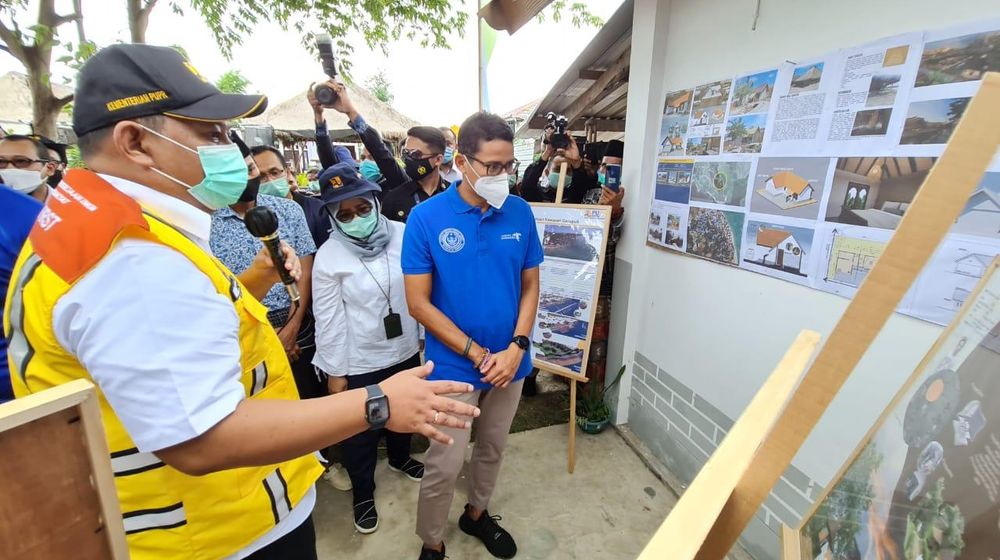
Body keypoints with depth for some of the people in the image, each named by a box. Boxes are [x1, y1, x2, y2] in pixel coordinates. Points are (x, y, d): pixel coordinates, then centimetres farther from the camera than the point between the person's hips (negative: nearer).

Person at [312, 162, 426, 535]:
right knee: (361, 432, 16)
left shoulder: (402, 235, -9)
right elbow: (329, 320, -10)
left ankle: (400, 458, 57)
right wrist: (335, 372, -5)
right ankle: (363, 492, 43)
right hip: (359, 362, -3)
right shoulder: (328, 257, -14)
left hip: (405, 350, 3)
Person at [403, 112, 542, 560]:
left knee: (492, 450, 23)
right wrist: (478, 354, -15)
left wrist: (516, 348, -12)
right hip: (454, 366, -3)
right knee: (444, 466, 9)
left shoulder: (521, 212, -5)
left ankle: (477, 514, 51)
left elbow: (530, 286, 1)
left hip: (509, 362, 4)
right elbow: (418, 303, -13)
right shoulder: (426, 217, -14)